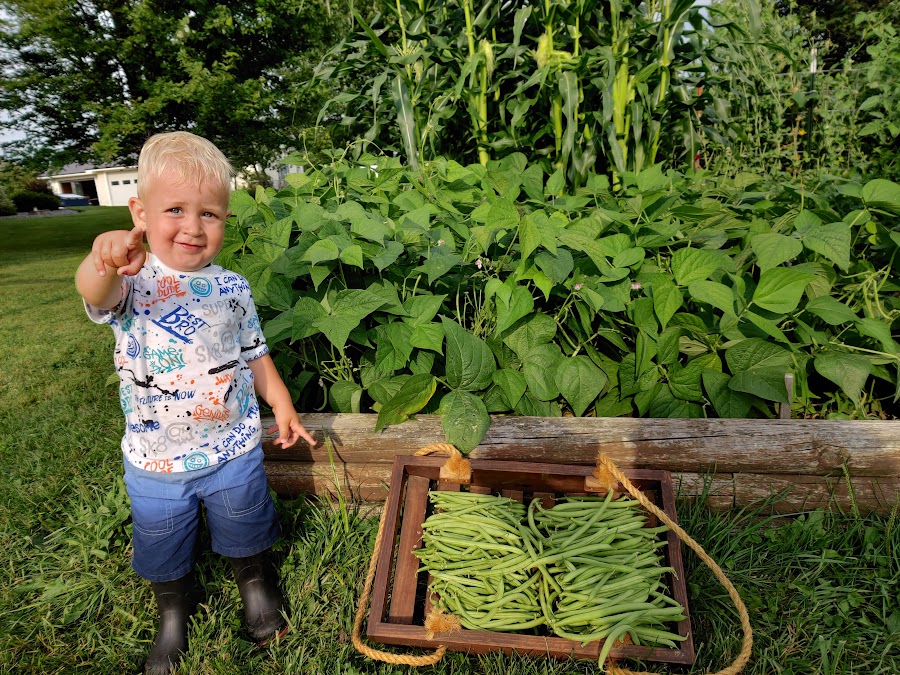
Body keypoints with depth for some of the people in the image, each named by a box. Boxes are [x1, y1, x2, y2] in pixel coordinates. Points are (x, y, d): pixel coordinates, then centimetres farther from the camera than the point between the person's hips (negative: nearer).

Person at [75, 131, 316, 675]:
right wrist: (106, 261, -61)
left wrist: (281, 404, 5)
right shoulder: (131, 282, -14)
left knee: (245, 532, 22)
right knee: (164, 548, 21)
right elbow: (96, 294, -39)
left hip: (234, 449, 1)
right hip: (155, 461, -1)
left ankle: (256, 582, 52)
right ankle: (175, 611, 50)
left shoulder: (232, 288, -4)